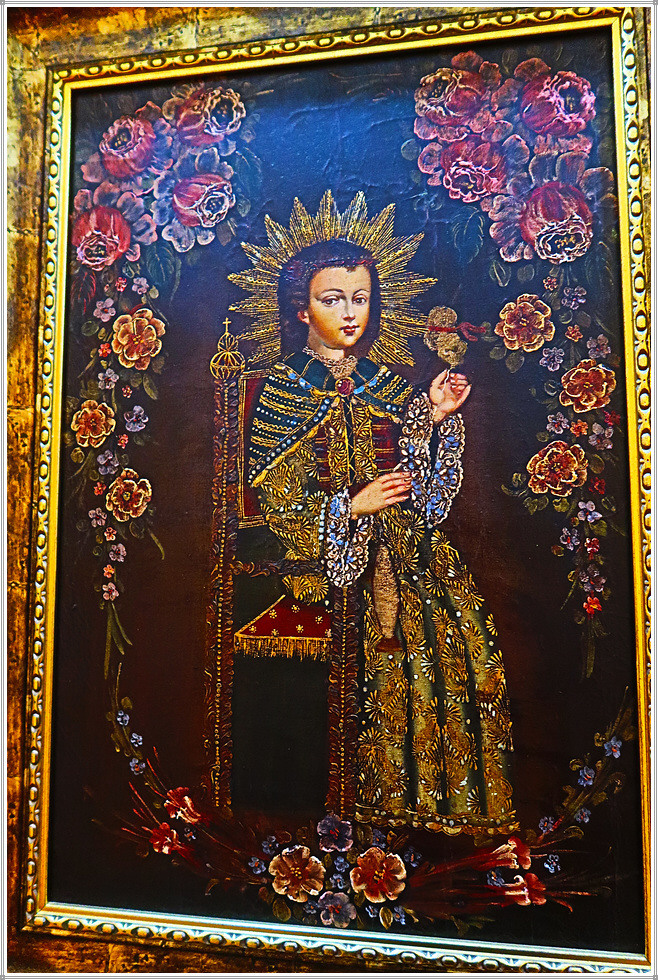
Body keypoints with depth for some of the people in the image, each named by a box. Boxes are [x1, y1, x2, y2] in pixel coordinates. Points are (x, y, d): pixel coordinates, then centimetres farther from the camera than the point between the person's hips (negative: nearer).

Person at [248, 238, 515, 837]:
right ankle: (399, 788, 3)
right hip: (327, 552, -4)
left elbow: (420, 484, 11)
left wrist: (434, 418, -2)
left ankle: (458, 785, 5)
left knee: (466, 615, -12)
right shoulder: (285, 390, -1)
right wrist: (354, 505, -13)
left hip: (398, 544, 4)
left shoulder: (383, 383, 12)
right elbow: (276, 500, -5)